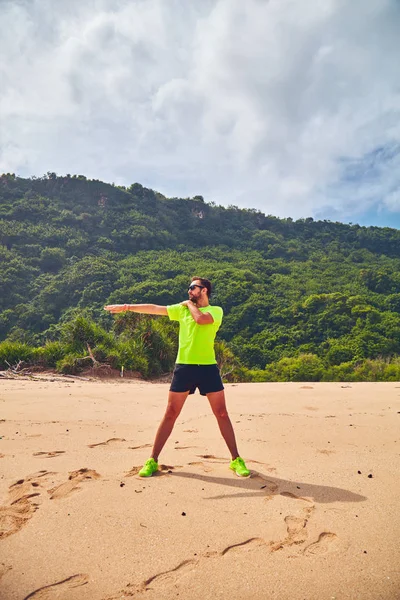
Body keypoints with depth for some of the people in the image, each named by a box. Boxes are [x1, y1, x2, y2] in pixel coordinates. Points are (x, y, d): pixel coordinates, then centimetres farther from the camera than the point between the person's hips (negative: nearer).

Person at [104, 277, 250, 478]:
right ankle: (152, 460, 13)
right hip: (184, 366, 2)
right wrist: (126, 307, 5)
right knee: (170, 414, 4)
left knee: (222, 414, 2)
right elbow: (154, 308, 9)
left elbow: (201, 319, -22)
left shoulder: (216, 310, 0)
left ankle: (236, 460, 14)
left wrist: (191, 304, -3)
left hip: (208, 367, -2)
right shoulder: (182, 309, 11)